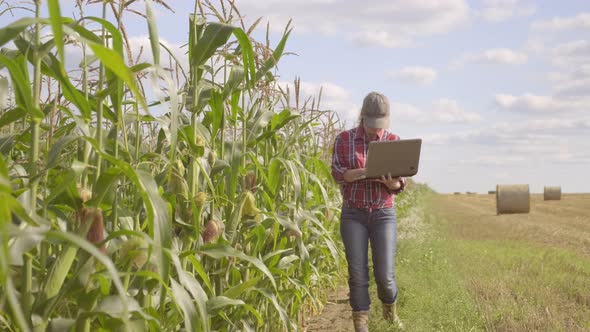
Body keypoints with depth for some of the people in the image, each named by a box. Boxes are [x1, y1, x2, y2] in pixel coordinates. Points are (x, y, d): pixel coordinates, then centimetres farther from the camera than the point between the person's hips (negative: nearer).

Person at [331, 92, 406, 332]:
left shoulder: (394, 141, 2)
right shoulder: (344, 139, 0)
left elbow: (399, 183, 0)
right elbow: (337, 174, -12)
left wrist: (393, 183, -25)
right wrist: (368, 171, -28)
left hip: (384, 215, 1)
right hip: (353, 215, 0)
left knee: (384, 274, -4)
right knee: (358, 273, -5)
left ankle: (389, 309, 28)